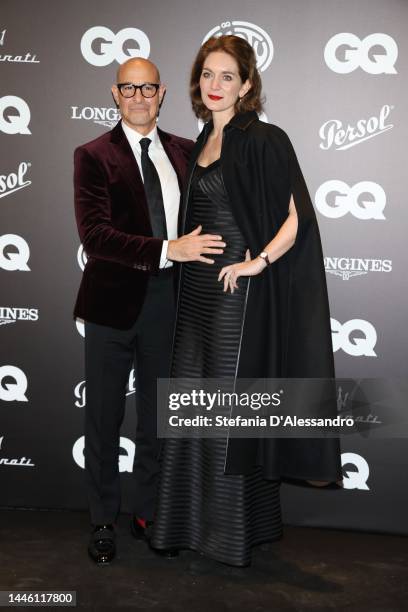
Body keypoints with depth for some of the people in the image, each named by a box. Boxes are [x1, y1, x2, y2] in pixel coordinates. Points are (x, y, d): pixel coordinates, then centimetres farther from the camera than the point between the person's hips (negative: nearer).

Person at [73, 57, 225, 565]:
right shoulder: (94, 156, -5)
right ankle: (103, 520, 28)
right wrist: (169, 250, -25)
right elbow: (94, 233, -17)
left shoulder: (185, 152, 7)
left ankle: (148, 512, 33)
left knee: (157, 416, 15)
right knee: (105, 417, 10)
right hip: (114, 301, -3)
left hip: (167, 300, 3)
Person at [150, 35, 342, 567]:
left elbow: (298, 217, -14)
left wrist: (259, 261, -21)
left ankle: (236, 531, 18)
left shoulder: (264, 140, -8)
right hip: (198, 289, 8)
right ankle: (191, 520, 28)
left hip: (239, 288, -8)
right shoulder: (203, 144, 15)